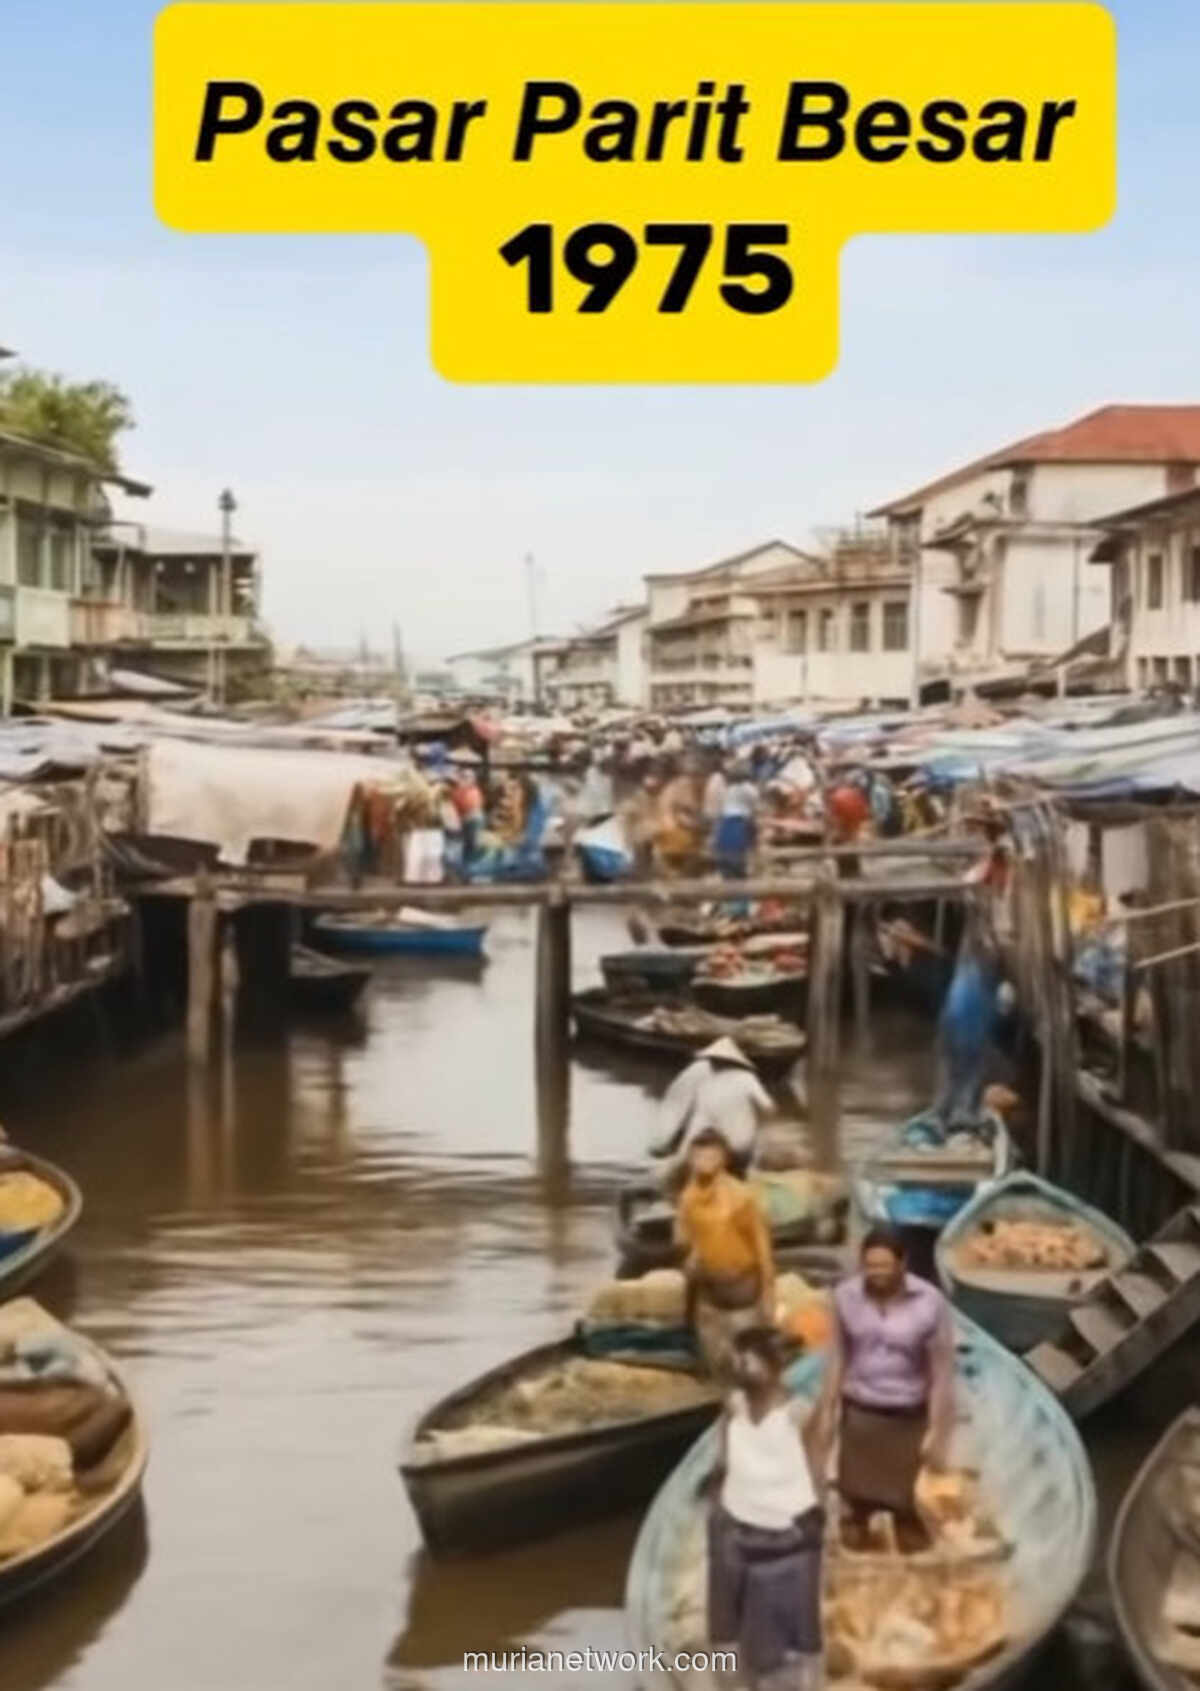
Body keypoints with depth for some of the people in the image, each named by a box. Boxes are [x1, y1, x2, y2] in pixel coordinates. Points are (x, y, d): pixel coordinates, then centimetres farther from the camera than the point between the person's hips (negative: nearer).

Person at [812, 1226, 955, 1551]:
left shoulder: (931, 1303, -20)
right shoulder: (846, 1296, -12)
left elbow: (942, 1371, -13)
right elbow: (838, 1356, 1)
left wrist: (937, 1431, -12)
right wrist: (827, 1411, 3)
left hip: (908, 1419, -2)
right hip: (859, 1414, 2)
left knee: (909, 1503, 11)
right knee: (856, 1495, 16)